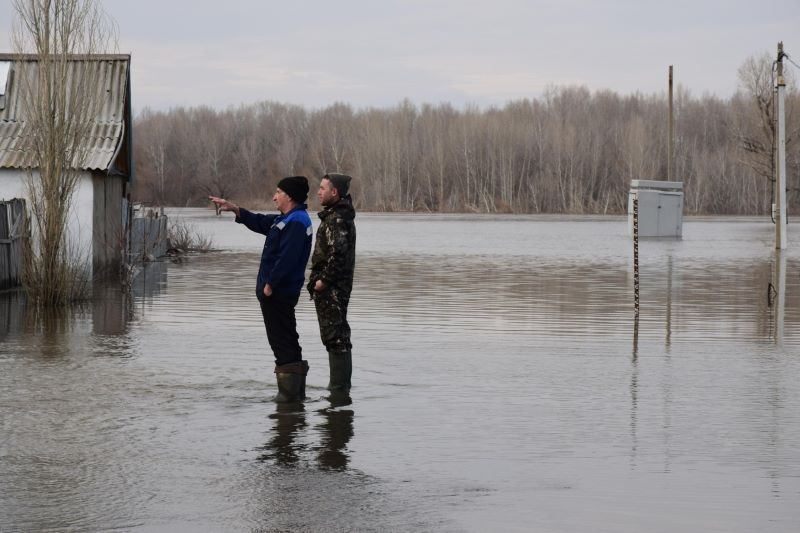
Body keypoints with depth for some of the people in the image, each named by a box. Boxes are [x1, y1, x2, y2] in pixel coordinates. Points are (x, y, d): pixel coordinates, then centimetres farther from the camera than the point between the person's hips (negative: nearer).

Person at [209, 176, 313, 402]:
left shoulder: (296, 222, -17)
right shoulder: (285, 219, 17)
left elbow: (287, 258, -24)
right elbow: (259, 222, 30)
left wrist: (270, 284, -21)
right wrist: (233, 208, 24)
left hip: (278, 292, -11)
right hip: (277, 291, 11)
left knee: (282, 341, -8)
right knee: (286, 341, 15)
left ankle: (290, 391, -7)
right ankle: (296, 390, 20)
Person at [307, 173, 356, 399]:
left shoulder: (336, 219, -17)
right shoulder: (341, 215, 15)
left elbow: (338, 252, -26)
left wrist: (323, 280, -20)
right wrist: (319, 278, 17)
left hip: (331, 288, -11)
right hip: (337, 286, 11)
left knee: (335, 336, -8)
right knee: (337, 336, 17)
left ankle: (339, 389, -8)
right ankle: (340, 384, 25)